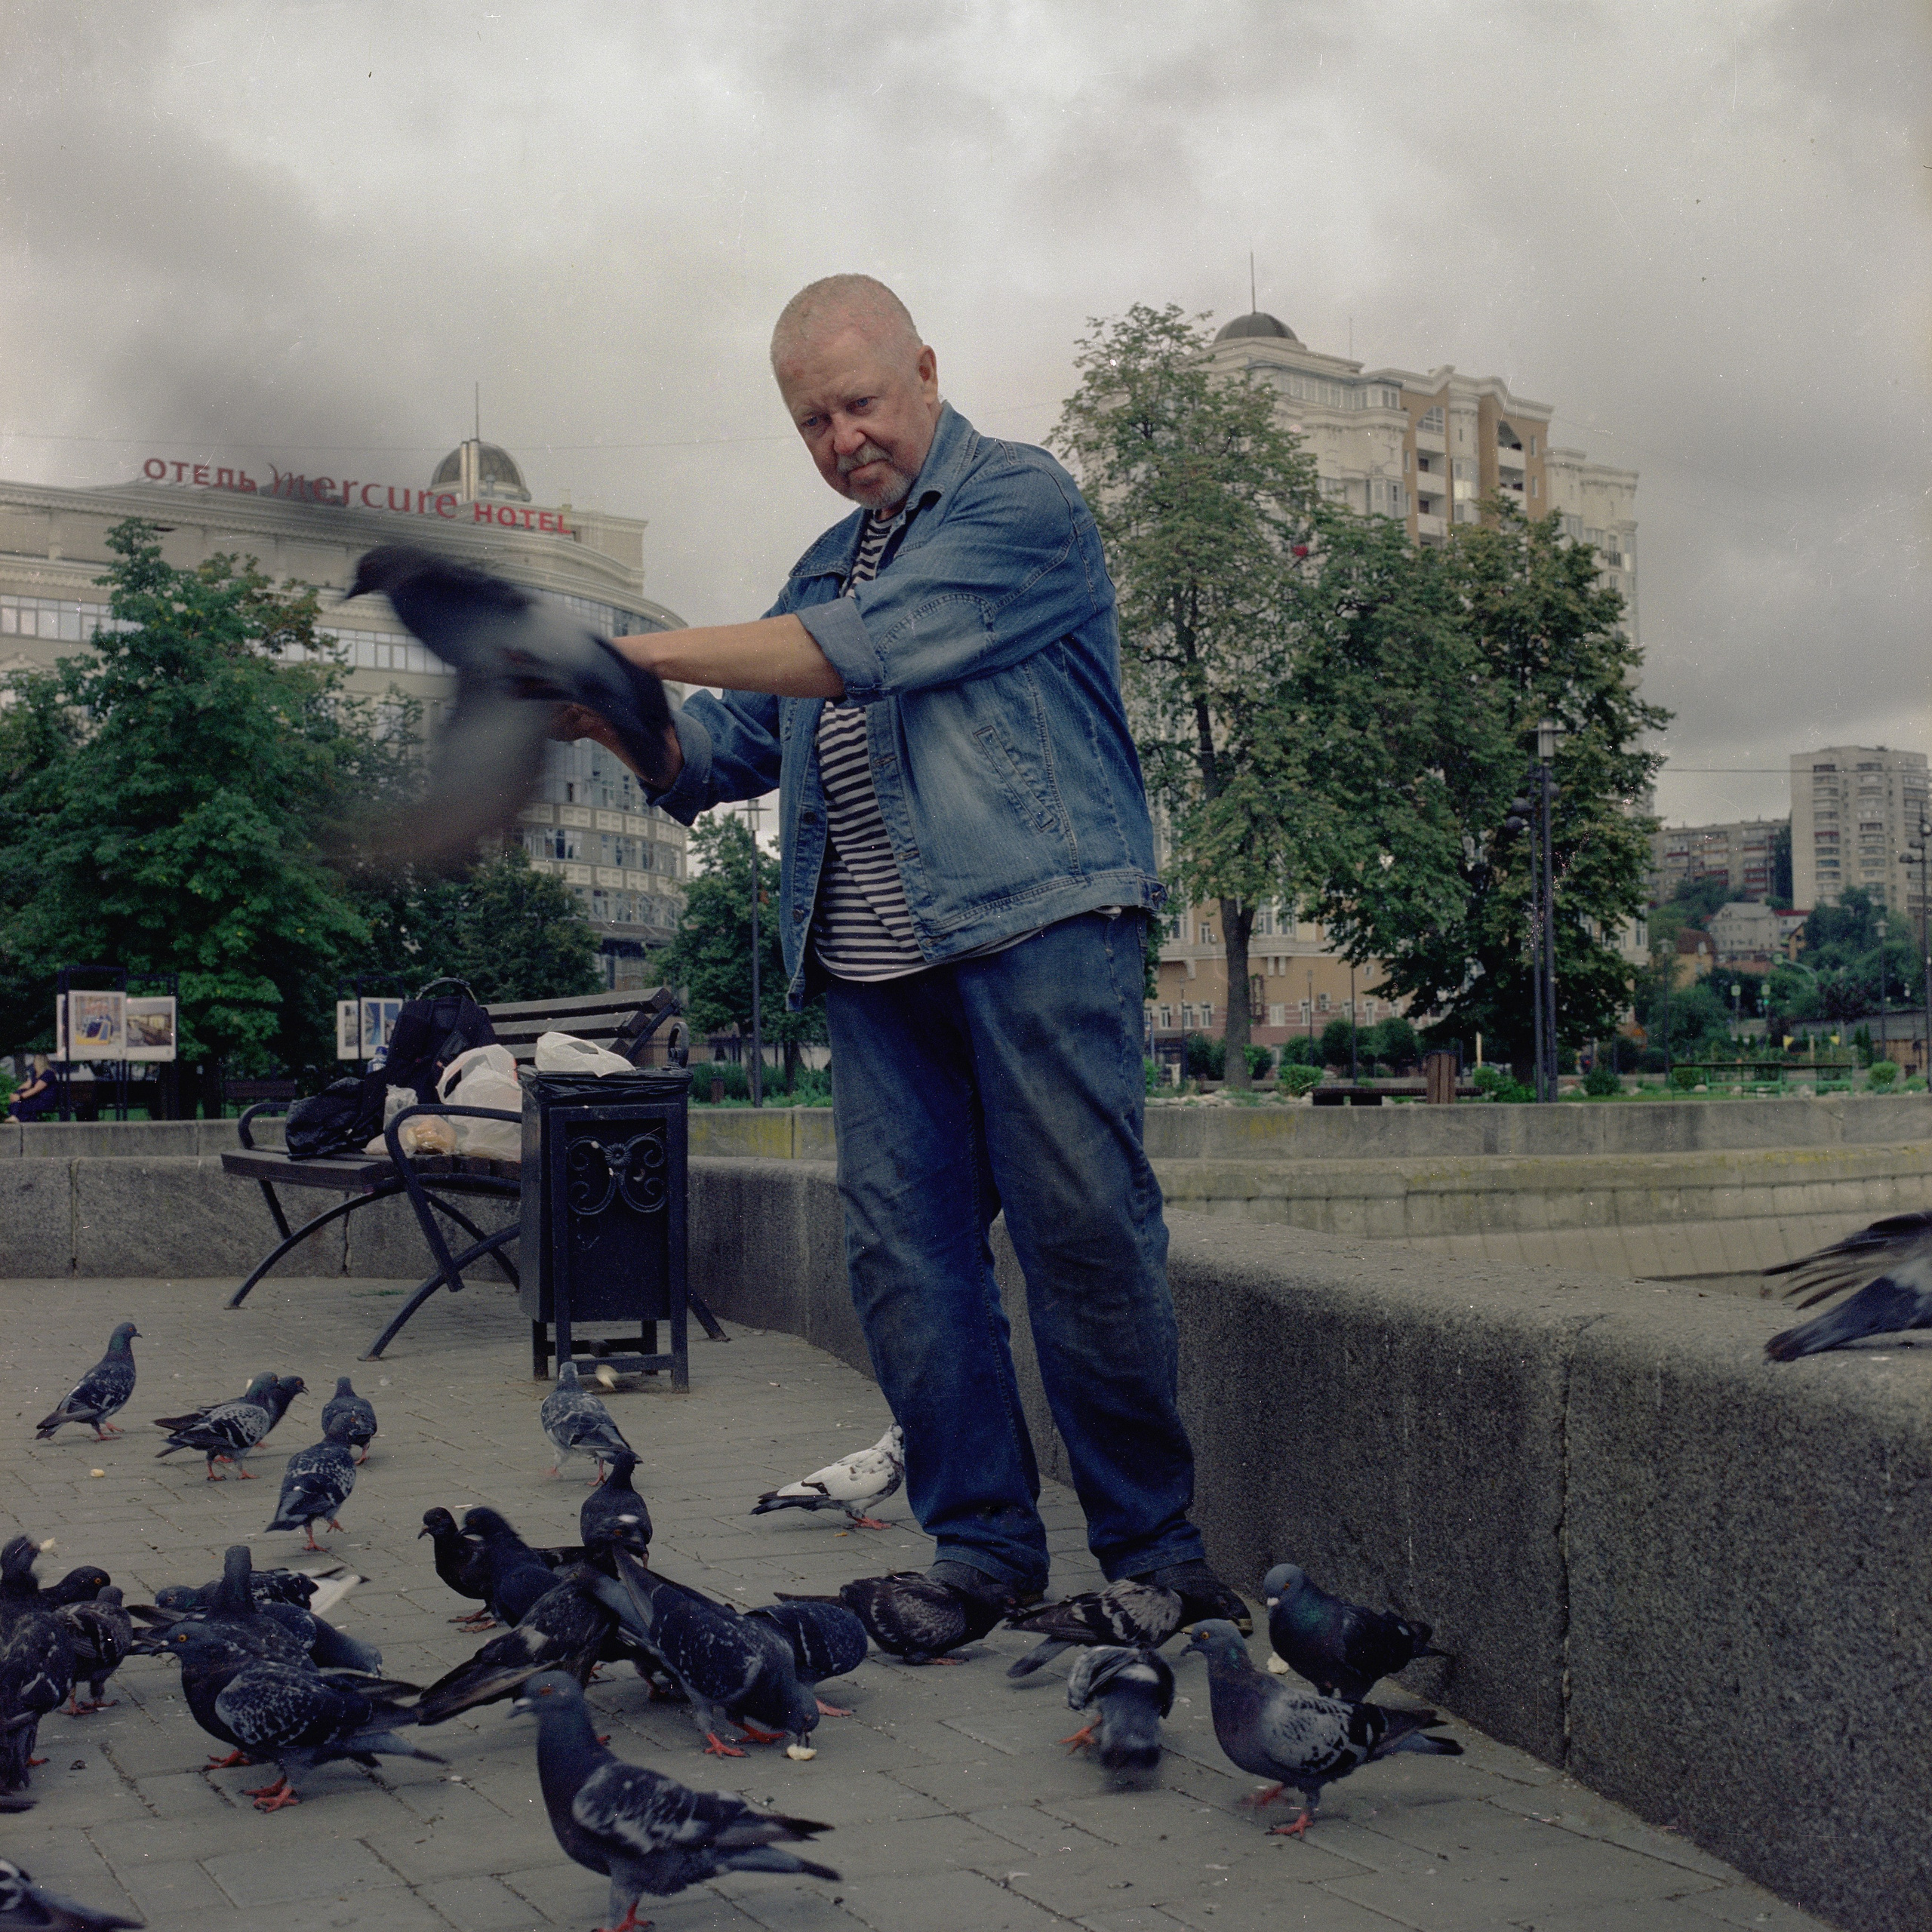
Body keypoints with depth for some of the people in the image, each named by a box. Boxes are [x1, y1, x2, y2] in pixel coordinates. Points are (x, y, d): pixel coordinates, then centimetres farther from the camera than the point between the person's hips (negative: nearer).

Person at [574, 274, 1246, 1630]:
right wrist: (618, 721, 1)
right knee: (903, 1250, 0)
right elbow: (723, 755, 22)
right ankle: (984, 1548, 8)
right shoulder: (827, 567, 25)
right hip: (877, 958, 7)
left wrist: (650, 650, -9)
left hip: (1038, 919, -6)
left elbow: (863, 650, -12)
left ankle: (1154, 1545, 5)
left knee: (1087, 1233, -7)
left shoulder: (1024, 501, 1)